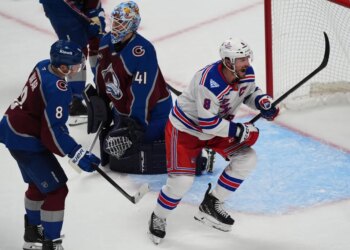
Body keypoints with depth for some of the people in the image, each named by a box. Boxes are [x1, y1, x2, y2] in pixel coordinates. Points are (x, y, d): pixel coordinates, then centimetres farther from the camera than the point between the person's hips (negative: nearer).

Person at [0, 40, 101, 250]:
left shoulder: (43, 67, -2)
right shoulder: (58, 90, -29)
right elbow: (53, 132, -28)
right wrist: (79, 156, -25)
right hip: (26, 142, -10)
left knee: (38, 183, 26)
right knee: (57, 190, -2)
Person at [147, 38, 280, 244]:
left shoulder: (247, 73, -14)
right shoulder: (209, 82, -37)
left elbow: (250, 91, 10)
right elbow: (207, 123, -33)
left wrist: (262, 101, -11)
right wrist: (238, 130, -29)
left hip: (218, 126, 7)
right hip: (185, 128, -7)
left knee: (247, 158, -5)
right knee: (182, 179, -16)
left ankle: (211, 204, 9)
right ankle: (158, 218, 13)